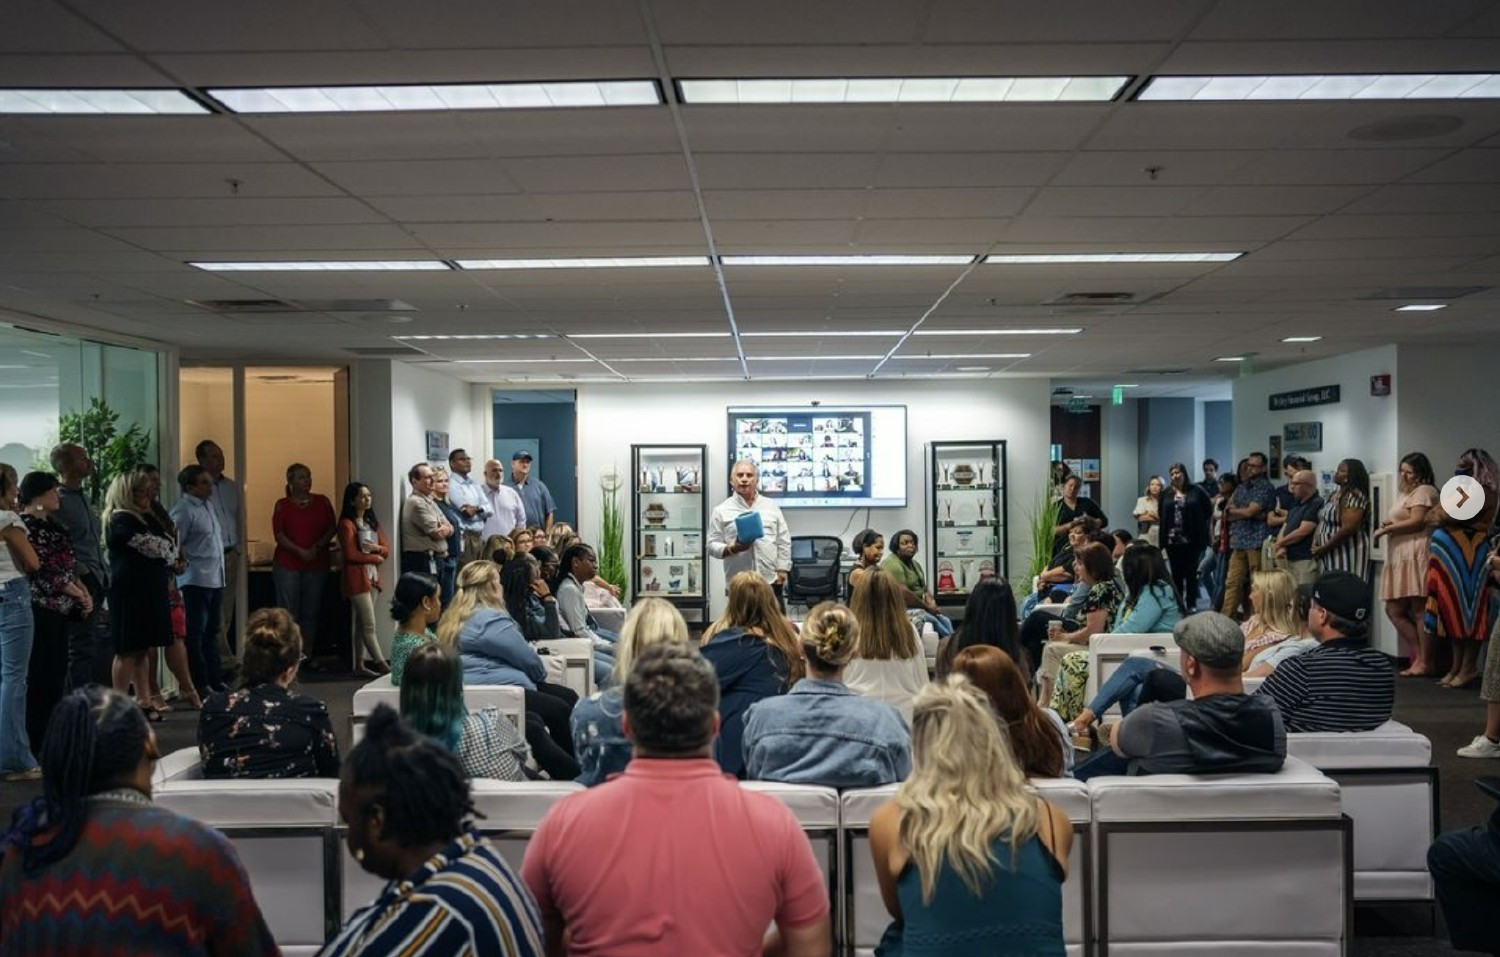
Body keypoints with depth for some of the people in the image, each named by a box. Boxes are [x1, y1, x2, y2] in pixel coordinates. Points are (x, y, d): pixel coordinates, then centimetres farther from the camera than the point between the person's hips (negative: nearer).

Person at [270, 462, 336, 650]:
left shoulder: (322, 502, 8)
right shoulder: (282, 505, 2)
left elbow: (332, 528, 6)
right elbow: (279, 535, -4)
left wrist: (317, 547, -9)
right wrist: (300, 551, -16)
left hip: (317, 564, 2)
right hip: (288, 565, -2)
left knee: (311, 612, 5)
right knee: (289, 613, -4)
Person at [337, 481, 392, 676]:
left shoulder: (373, 522, 14)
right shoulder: (347, 524, -8)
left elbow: (387, 550, 10)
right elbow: (351, 554, -15)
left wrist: (377, 548, -12)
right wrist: (376, 558, -5)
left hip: (372, 576, 7)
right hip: (356, 577, -7)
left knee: (361, 623, 11)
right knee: (369, 625, -6)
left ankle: (360, 664, 15)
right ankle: (382, 665, -6)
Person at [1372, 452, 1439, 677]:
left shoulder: (1424, 491, -4)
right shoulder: (1406, 493, 27)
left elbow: (1417, 521, -15)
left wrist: (1385, 529, -7)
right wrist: (1389, 525, 8)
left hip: (1417, 556, -11)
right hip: (1400, 557, 11)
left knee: (1419, 610, -8)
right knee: (1394, 610, 7)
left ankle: (1425, 662, -5)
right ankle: (1418, 654, 12)